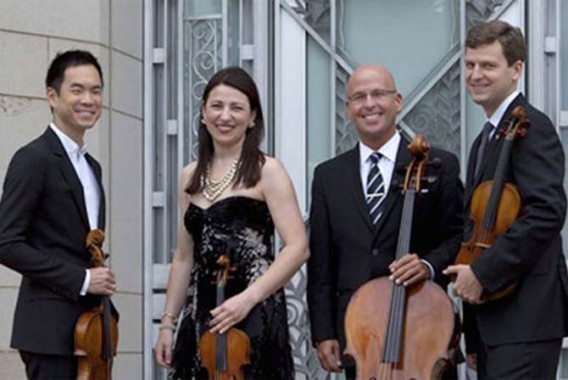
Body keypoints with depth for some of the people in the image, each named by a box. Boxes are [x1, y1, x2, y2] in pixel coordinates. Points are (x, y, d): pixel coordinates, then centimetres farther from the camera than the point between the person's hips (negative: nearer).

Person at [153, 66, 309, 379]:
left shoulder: (266, 171, -2)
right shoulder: (191, 177, 14)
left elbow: (298, 247, -10)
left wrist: (248, 297, -20)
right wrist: (168, 322, 14)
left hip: (254, 316, -5)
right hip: (202, 315, 5)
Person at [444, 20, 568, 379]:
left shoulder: (531, 127, -9)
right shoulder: (484, 142, 21)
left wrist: (483, 271, -20)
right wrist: (474, 336, 18)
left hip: (525, 314, -9)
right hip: (491, 317, 9)